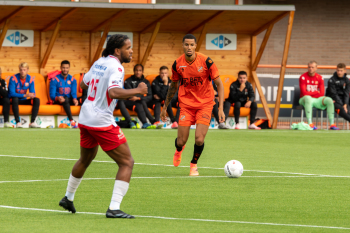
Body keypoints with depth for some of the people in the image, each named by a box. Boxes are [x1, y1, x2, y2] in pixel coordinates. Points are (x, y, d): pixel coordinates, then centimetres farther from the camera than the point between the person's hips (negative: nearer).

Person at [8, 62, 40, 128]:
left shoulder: (30, 79, -2)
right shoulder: (13, 79, -16)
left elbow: (32, 92, -2)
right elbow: (12, 93, -23)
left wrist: (32, 95, -29)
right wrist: (25, 95, -33)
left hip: (23, 100, 5)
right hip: (14, 100, -5)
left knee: (37, 100, -17)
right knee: (15, 99, -39)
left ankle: (32, 122, -24)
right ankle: (18, 122, -40)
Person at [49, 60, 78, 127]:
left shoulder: (72, 80, 10)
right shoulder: (55, 80, -1)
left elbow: (74, 93, -1)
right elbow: (52, 95, -8)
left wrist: (74, 99, -26)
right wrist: (57, 98, -32)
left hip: (69, 100, 4)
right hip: (58, 101, -4)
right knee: (66, 98, -39)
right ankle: (71, 121, -49)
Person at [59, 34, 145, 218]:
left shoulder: (99, 63, 10)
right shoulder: (116, 67, -15)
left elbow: (83, 84, 24)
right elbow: (113, 92, -31)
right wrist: (137, 91, -20)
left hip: (85, 119, 9)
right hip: (102, 122, -9)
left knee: (85, 160, 30)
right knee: (127, 162, -5)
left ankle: (68, 198, 45)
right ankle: (114, 208, -14)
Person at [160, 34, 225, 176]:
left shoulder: (206, 62, -13)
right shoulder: (177, 64, -4)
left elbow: (219, 84, -6)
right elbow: (173, 86, 14)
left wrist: (221, 108, -14)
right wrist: (165, 107, 17)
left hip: (205, 104, -2)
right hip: (186, 104, 2)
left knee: (199, 140, -15)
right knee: (181, 141, -4)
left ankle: (194, 164, 17)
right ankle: (179, 150, 37)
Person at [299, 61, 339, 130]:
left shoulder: (319, 78, 6)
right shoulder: (303, 77, -6)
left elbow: (322, 93, 0)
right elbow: (304, 93, -14)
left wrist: (310, 93, -10)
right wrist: (316, 92, -7)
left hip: (317, 99, 4)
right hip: (304, 99, -4)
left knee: (329, 100, -20)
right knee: (308, 98, -40)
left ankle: (332, 124, -24)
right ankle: (310, 124, -47)